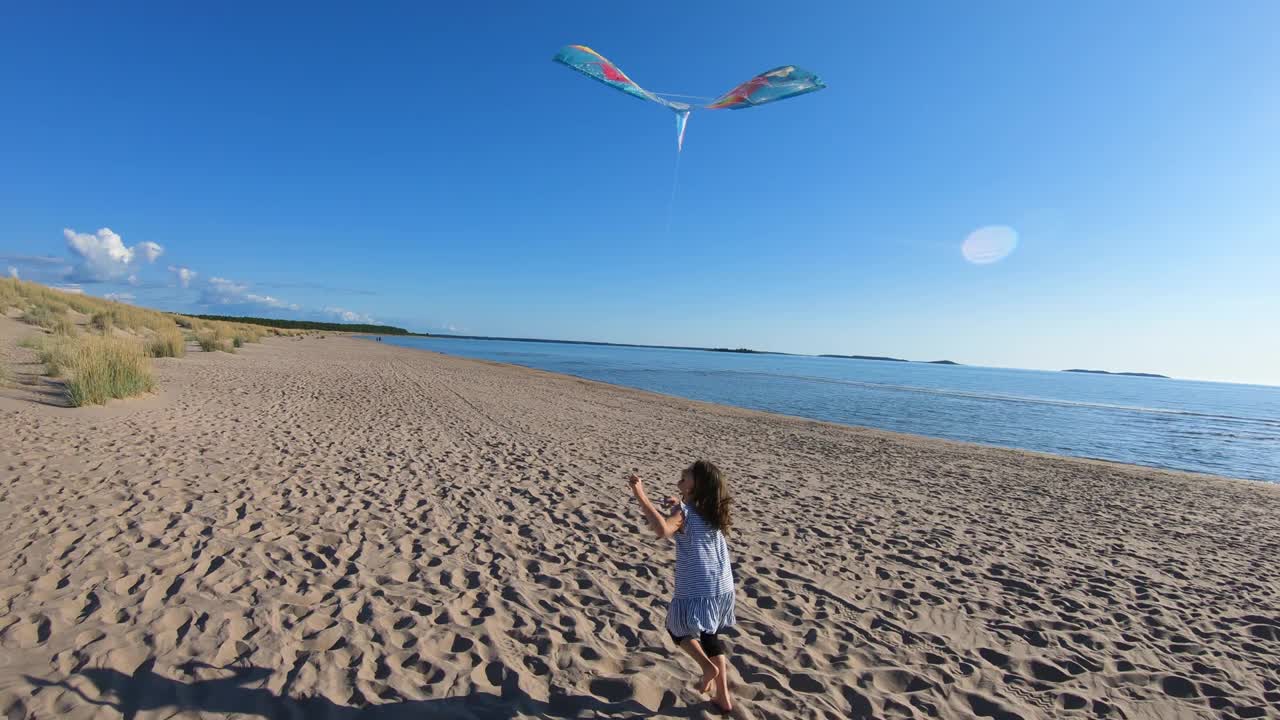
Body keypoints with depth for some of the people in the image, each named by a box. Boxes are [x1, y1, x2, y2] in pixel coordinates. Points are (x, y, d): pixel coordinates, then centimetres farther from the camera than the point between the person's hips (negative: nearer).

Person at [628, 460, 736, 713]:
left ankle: (707, 666, 4)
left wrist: (641, 496, -36)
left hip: (695, 591, -7)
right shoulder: (712, 512, 4)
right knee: (710, 636, 23)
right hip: (722, 588, 7)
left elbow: (662, 529, -40)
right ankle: (723, 696, 25)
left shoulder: (683, 512, -17)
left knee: (676, 629, 19)